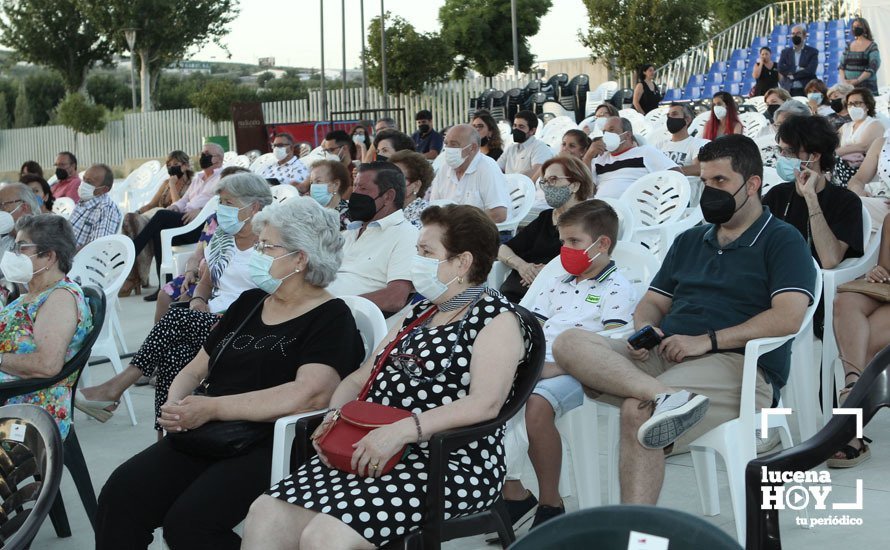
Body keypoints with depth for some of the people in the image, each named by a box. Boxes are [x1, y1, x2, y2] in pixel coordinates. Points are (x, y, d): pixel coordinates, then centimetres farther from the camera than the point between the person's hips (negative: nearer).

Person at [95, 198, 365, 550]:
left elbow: (309, 395, -20)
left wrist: (211, 408, -19)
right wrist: (177, 405, -2)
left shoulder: (332, 319, -3)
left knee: (188, 522, -29)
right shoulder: (249, 302, 20)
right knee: (119, 495, -16)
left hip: (272, 445, -7)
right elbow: (195, 369, 22)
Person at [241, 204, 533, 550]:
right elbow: (360, 378, 22)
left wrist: (402, 430, -28)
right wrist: (336, 416, 0)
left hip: (453, 466, -8)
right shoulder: (418, 315, 21)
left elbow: (485, 402, -19)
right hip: (375, 453, 8)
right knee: (265, 516, -10)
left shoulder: (498, 319, -4)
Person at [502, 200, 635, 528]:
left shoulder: (616, 289, 4)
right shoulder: (557, 283, 27)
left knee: (538, 406, -37)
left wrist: (558, 366, -20)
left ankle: (550, 505, -19)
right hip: (538, 366, 7)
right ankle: (511, 492, -7)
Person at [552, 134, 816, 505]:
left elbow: (788, 317, -10)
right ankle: (666, 396, -39)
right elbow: (653, 304, 25)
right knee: (569, 343, -19)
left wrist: (707, 340, -15)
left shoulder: (782, 241, 5)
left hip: (736, 364, -7)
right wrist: (645, 331, 0)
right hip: (664, 356, 7)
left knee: (638, 411, -34)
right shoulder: (689, 241, 27)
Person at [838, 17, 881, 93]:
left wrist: (857, 80, -21)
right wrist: (843, 79, -8)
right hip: (848, 85, 4)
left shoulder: (872, 46, -1)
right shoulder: (849, 46, 13)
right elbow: (841, 65, 11)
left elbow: (872, 68, -11)